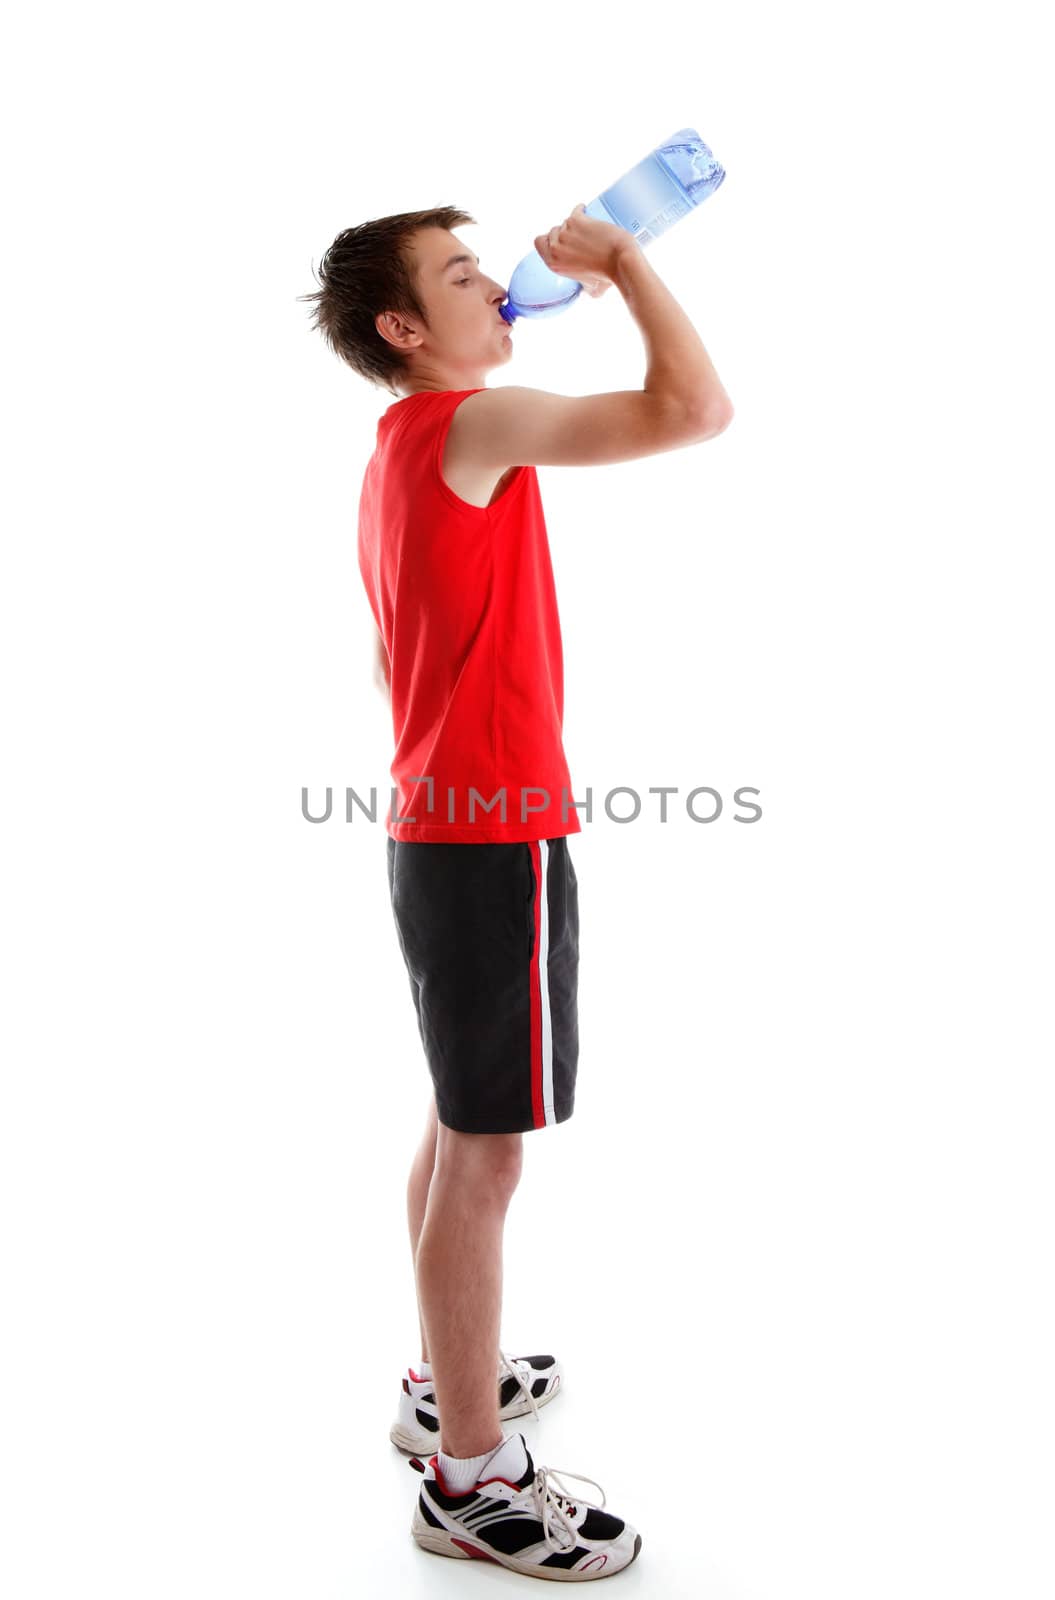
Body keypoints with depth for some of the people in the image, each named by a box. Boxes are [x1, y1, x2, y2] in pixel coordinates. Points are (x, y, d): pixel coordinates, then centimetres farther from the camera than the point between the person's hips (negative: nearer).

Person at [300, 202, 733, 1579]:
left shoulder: (399, 454, 18)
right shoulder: (472, 423, -13)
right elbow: (695, 409, -21)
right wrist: (620, 260, -5)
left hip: (440, 831, 10)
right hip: (498, 840, -10)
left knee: (458, 1132, 19)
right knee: (487, 1154, -1)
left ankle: (445, 1384, 37)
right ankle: (472, 1478, 14)